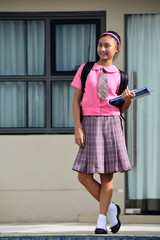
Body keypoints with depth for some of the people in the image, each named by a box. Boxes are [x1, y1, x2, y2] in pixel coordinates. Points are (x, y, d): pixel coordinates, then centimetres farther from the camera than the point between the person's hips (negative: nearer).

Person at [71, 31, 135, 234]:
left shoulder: (119, 76, 8)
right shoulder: (85, 69, 6)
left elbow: (121, 110, 13)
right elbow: (76, 100, 4)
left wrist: (128, 100, -9)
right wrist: (78, 128, -5)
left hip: (111, 124, 0)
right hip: (90, 123, 1)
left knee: (107, 174, 0)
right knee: (84, 176, -3)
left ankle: (101, 221, 5)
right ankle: (111, 209, 15)